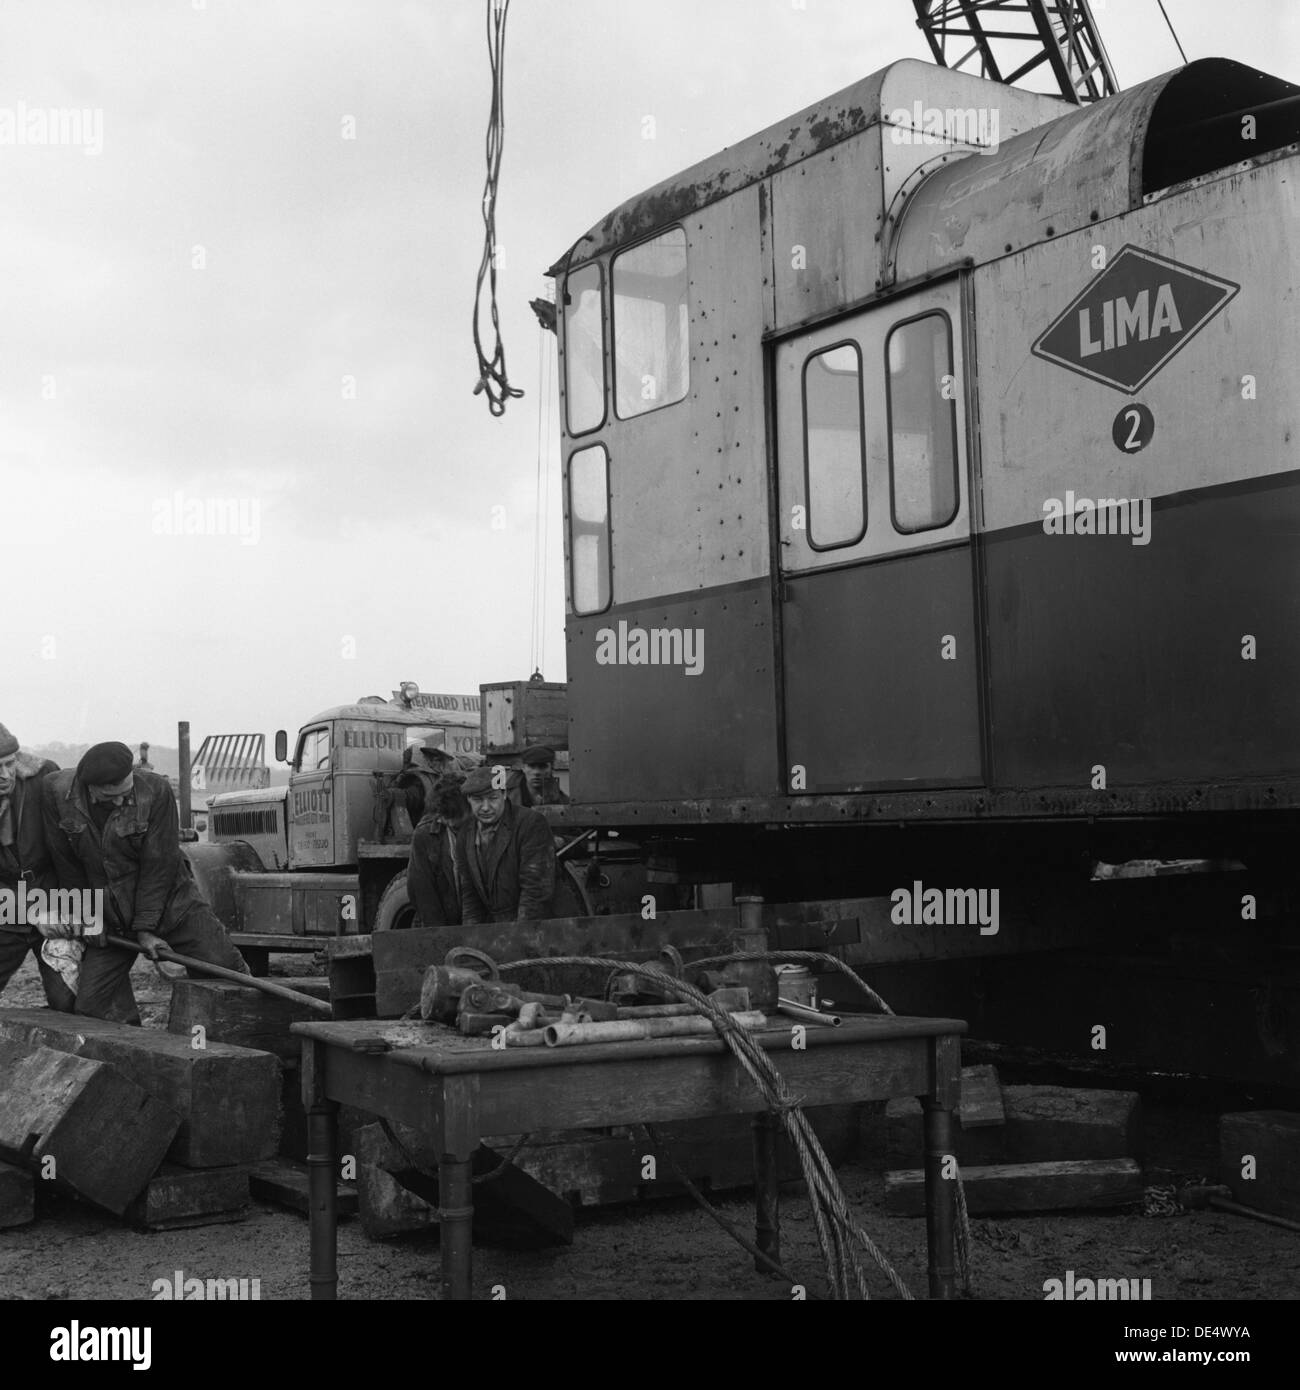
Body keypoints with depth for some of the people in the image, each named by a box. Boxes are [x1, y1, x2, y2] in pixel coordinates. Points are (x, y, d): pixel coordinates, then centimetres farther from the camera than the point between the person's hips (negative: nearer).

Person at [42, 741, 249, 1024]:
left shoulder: (156, 791, -20)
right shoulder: (56, 793, -13)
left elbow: (160, 864, -15)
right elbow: (67, 865, -2)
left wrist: (146, 927, -13)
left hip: (171, 906, -3)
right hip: (109, 919, 3)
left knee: (227, 973, -8)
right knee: (89, 1006, 0)